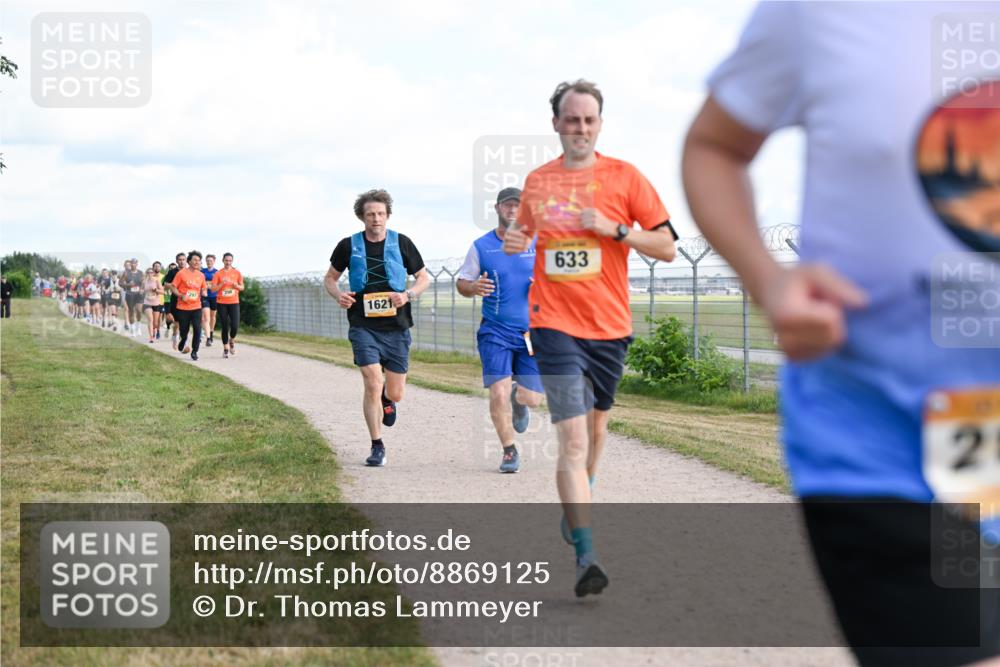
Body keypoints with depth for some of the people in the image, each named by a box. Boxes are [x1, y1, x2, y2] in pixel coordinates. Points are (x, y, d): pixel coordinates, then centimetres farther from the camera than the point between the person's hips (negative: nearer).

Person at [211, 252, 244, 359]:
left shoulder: (237, 273, 5)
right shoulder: (218, 274, 1)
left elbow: (242, 287, 8)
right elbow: (213, 288, -4)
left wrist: (236, 285, -12)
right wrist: (222, 283, -18)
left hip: (234, 303, 0)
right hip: (222, 303, 0)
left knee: (235, 326, -12)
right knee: (225, 327, 2)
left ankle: (232, 341, 18)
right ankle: (225, 349, 13)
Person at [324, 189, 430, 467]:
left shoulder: (401, 243, 1)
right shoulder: (348, 246, 1)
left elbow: (424, 277, 9)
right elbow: (330, 277, 15)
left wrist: (408, 295, -12)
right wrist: (338, 295, -7)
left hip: (396, 327, 1)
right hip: (363, 326, -1)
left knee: (395, 394, 5)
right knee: (373, 384, -15)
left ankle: (386, 399, 44)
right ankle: (377, 447, -2)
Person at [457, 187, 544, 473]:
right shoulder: (481, 246, 2)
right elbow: (461, 283, 7)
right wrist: (474, 288, -17)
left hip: (532, 332, 1)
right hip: (495, 332, -1)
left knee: (532, 398, -3)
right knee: (498, 393, -12)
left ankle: (518, 399, 37)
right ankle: (509, 451, 9)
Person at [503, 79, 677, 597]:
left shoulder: (623, 177, 0)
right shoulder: (536, 181, 7)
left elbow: (667, 247, 0)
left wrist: (615, 229, -15)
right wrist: (516, 244, 1)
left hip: (609, 323, 1)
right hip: (554, 323, -1)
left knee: (595, 425, 18)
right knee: (572, 439, -13)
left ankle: (578, 505, 46)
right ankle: (585, 557, -17)